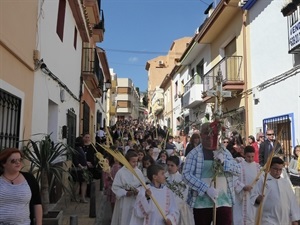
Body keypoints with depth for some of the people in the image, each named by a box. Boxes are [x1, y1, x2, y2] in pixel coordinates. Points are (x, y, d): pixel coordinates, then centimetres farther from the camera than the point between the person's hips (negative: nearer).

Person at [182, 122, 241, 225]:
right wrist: (206, 189, -22)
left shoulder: (224, 152, 9)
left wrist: (224, 162, -16)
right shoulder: (194, 153, -3)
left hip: (224, 202, 3)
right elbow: (186, 174, -13)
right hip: (202, 203, -2)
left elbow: (238, 170, 3)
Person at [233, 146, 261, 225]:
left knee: (253, 217, 10)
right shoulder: (239, 165, -7)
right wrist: (243, 187, -22)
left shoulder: (257, 166, 7)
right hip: (243, 197, -4)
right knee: (242, 217, -1)